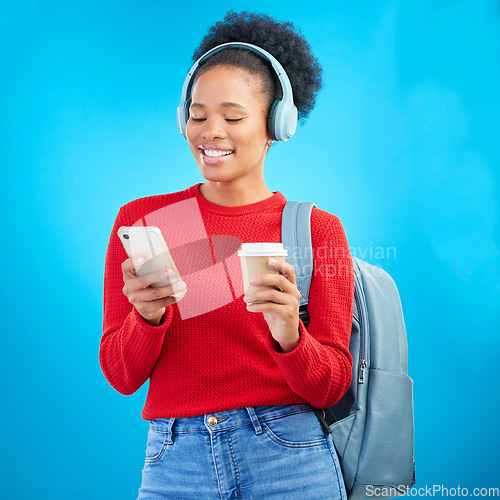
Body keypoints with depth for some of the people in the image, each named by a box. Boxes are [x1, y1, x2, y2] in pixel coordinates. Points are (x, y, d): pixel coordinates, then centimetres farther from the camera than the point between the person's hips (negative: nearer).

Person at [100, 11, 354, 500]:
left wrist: (289, 335, -23)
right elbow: (121, 376, 0)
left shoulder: (317, 229, -2)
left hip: (290, 459, -1)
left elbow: (330, 387, -4)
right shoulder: (140, 220, 1)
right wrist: (148, 315, -19)